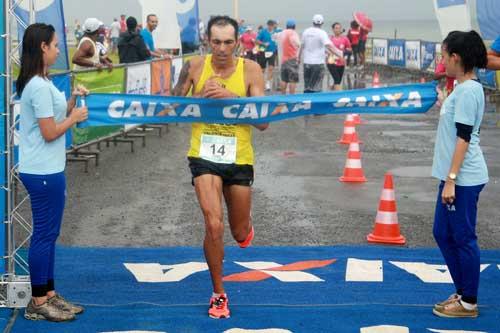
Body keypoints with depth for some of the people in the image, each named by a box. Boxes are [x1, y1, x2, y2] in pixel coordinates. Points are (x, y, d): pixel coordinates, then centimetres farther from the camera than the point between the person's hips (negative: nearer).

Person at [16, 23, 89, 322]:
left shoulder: (39, 83, 13)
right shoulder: (40, 87, -18)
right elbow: (50, 133, -19)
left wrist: (72, 101, 4)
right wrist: (75, 117, -6)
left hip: (46, 170, 10)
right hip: (43, 172, -10)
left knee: (48, 234, 14)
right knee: (44, 235, -3)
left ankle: (49, 295, 22)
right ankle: (38, 303, 5)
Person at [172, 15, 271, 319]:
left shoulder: (250, 70, -7)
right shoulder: (195, 67, -4)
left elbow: (263, 122, -12)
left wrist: (232, 98, -25)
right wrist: (201, 97, -14)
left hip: (239, 159, 1)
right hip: (204, 156, -1)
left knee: (240, 233, 15)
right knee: (214, 226, -15)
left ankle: (245, 225, 55)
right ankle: (219, 294, 5)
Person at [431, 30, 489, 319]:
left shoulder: (468, 91, -17)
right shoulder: (464, 88, 11)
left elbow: (463, 138, -20)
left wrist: (451, 180, -20)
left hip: (463, 179, -10)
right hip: (454, 176, 10)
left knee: (463, 238, 0)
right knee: (443, 233, 16)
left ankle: (469, 303, 12)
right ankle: (463, 293, 27)